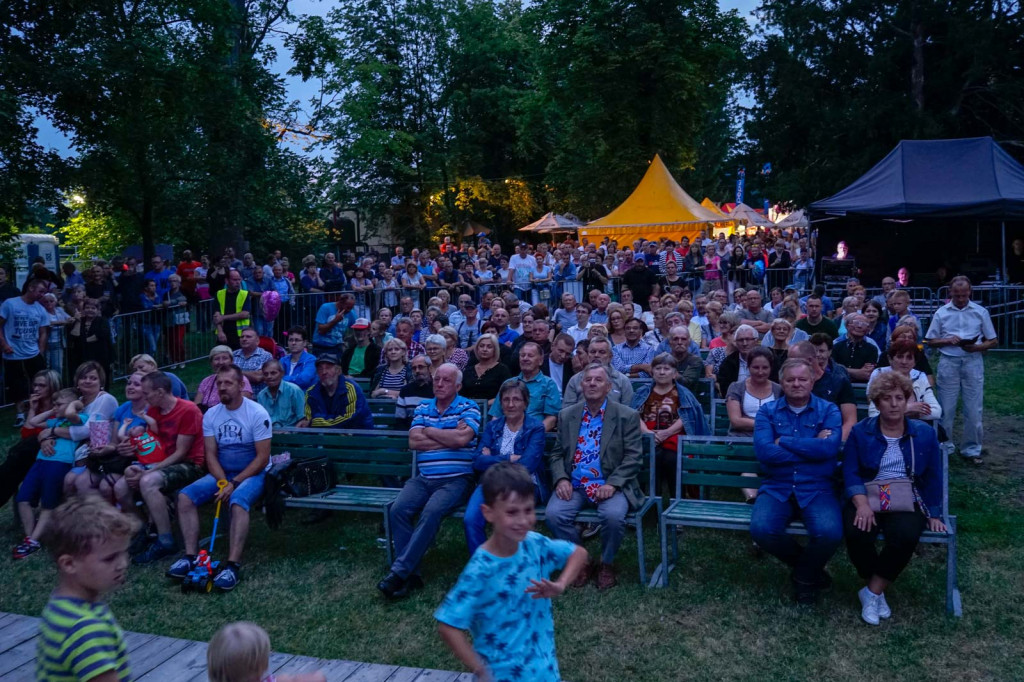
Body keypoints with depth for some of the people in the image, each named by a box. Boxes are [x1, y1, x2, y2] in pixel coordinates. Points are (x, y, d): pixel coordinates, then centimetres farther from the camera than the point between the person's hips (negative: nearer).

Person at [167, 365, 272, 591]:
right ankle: (191, 556, -14)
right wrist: (223, 481, -17)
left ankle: (233, 565, -38)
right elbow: (211, 455, 1)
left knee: (237, 501, -35)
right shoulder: (211, 415, 3)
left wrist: (234, 483, -20)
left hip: (252, 473, -5)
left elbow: (262, 458, -14)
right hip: (222, 473, 5)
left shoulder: (257, 413, -12)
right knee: (185, 496, -17)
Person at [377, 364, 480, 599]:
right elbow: (414, 442, 2)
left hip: (456, 479, -4)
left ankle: (399, 572, -25)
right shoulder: (423, 408, 16)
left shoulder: (468, 408, 3)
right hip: (423, 479, 5)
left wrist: (428, 431, -2)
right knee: (398, 509, -22)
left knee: (431, 512, -31)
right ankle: (411, 574, -17)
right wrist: (450, 437, -4)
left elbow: (462, 438, -15)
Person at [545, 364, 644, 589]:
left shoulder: (627, 416, 2)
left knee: (613, 515, -32)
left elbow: (633, 457, -4)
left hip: (610, 485, -2)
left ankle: (606, 564, -2)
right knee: (554, 513, -25)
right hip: (573, 485, 3)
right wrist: (561, 479, -8)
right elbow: (556, 454, 12)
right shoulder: (567, 415, 11)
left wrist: (612, 484, -16)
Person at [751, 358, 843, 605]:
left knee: (830, 533, -30)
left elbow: (829, 448, -14)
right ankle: (808, 566, 6)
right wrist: (812, 447, -10)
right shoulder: (767, 411, 6)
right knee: (761, 529, -28)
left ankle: (805, 577, 7)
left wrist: (783, 441, -10)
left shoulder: (829, 410, 6)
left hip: (817, 489, -1)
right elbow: (764, 452, -11)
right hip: (777, 488, 1)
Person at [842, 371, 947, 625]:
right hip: (867, 500, 0)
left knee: (905, 536, -33)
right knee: (857, 533, -32)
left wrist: (933, 515, 5)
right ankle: (877, 590, -6)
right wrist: (862, 504, -20)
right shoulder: (860, 432, 5)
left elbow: (933, 478, 12)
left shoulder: (924, 433, 9)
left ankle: (872, 592, -15)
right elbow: (850, 473, -4)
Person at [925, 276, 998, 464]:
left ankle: (971, 449, 16)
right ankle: (944, 447, 18)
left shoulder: (981, 312, 3)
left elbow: (993, 341, 5)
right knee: (946, 408, 6)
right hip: (948, 363, 0)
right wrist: (948, 340, -13)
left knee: (973, 410, 4)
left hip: (973, 362, 0)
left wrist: (977, 347, -15)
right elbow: (930, 341, 6)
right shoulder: (941, 313, 3)